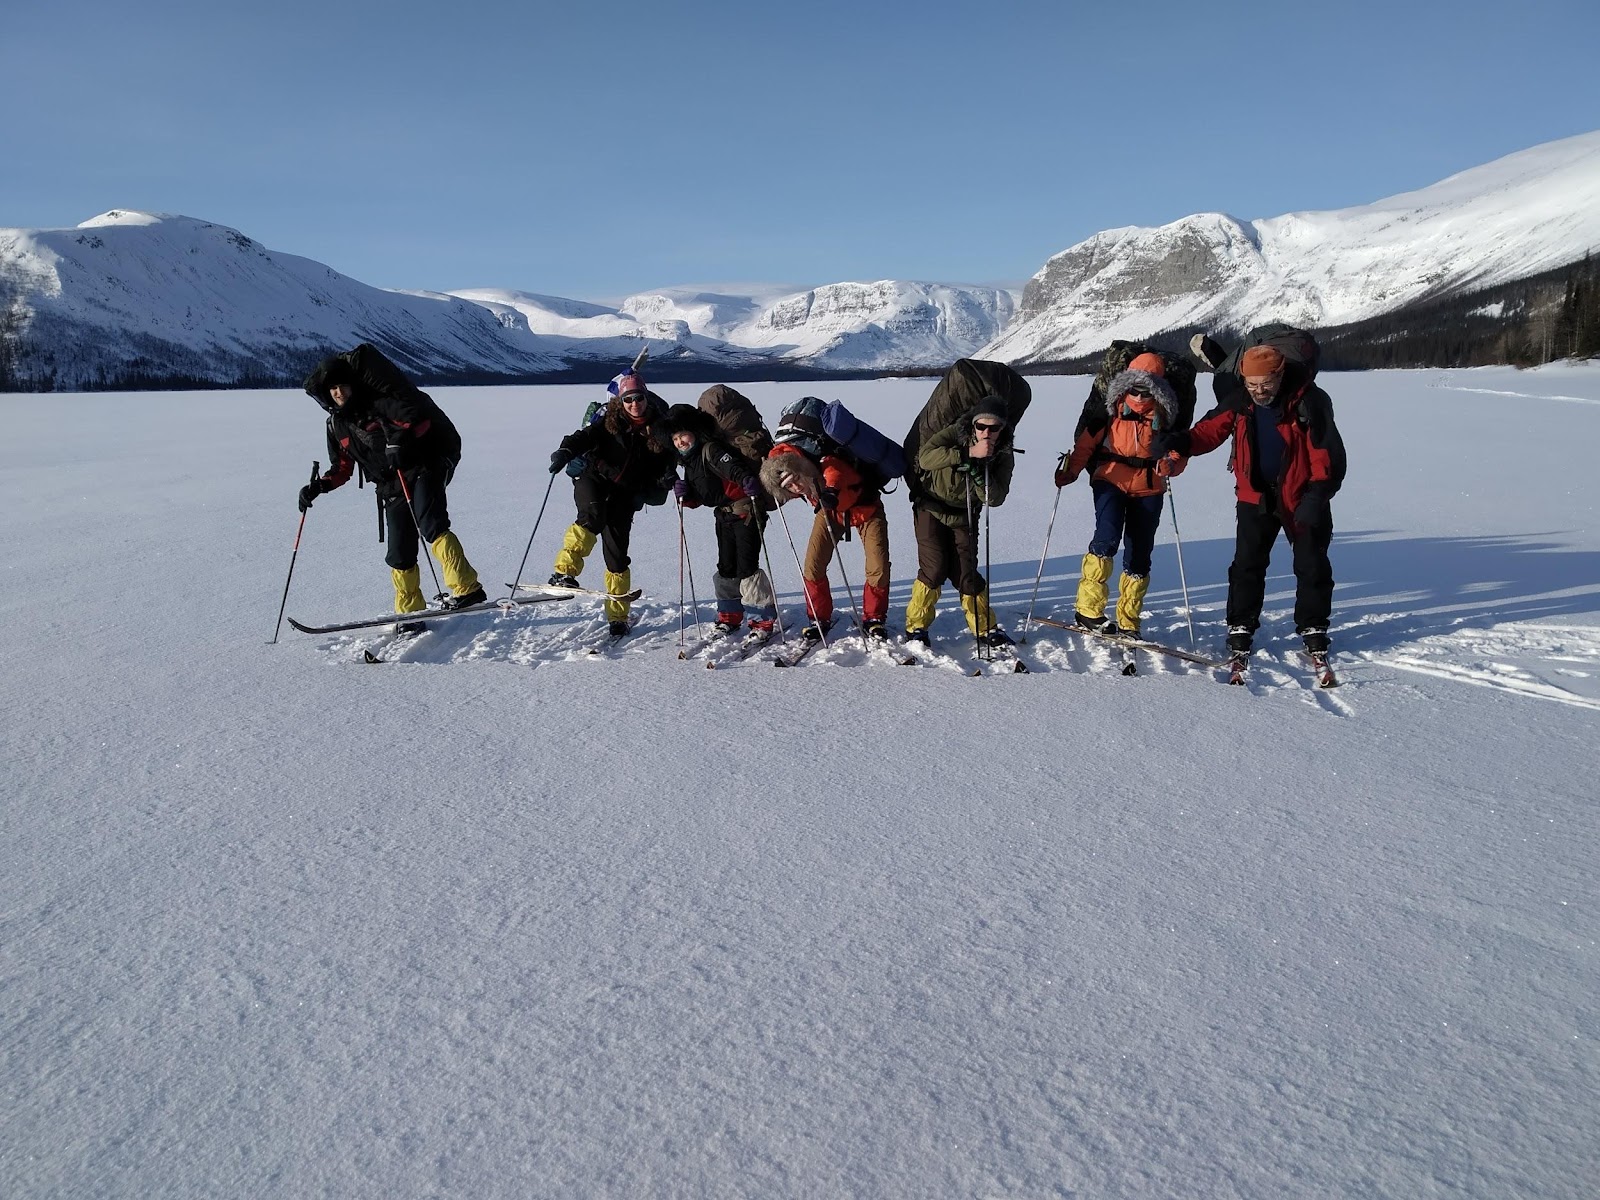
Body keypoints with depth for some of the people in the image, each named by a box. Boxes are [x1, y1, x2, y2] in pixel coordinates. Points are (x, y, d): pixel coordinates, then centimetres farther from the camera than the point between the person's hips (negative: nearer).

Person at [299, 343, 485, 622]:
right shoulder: (337, 424, 13)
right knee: (399, 553, 2)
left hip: (423, 466, -6)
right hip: (392, 488, 6)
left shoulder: (379, 399, -7)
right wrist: (319, 486, 6)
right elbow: (342, 468, 21)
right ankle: (410, 612, 11)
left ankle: (467, 588, -32)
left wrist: (400, 439, -30)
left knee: (431, 526, -28)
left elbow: (418, 416, -15)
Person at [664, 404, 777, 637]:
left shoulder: (711, 450, -16)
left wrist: (750, 484, -50)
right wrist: (684, 495, -4)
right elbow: (697, 498, 17)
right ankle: (730, 615, 28)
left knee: (746, 567, -11)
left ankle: (763, 619, -1)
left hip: (745, 512, -9)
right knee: (726, 567, 14)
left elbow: (735, 468, -32)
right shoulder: (689, 462, 13)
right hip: (724, 516, 9)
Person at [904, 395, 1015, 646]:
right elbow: (925, 457, -33)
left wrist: (978, 470, -33)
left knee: (966, 574, -1)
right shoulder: (957, 432, -17)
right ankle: (916, 626, 5)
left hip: (964, 516, 3)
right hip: (932, 508, -2)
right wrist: (967, 453, -40)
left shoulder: (1004, 454, -9)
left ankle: (985, 628, 17)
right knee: (934, 569, -12)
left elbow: (995, 498, -18)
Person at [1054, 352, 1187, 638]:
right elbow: (1087, 442, 0)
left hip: (1148, 489, 2)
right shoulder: (1110, 408, -4)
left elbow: (1179, 451, 3)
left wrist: (1170, 464, -19)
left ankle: (1128, 623, 17)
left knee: (1139, 555, 5)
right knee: (1107, 537, -23)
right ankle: (1088, 609, -14)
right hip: (1111, 480, -2)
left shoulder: (1168, 414, -1)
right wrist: (1070, 470, -13)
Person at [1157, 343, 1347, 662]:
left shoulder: (1308, 401, -16)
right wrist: (1183, 442, -25)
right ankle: (1240, 629, 10)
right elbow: (1211, 429, -4)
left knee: (1312, 566, 5)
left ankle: (1313, 629, 19)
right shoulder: (1238, 402, -7)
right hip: (1255, 497, 2)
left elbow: (1327, 451, -16)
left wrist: (1318, 493, -25)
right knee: (1247, 564, 1)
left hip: (1302, 497, -2)